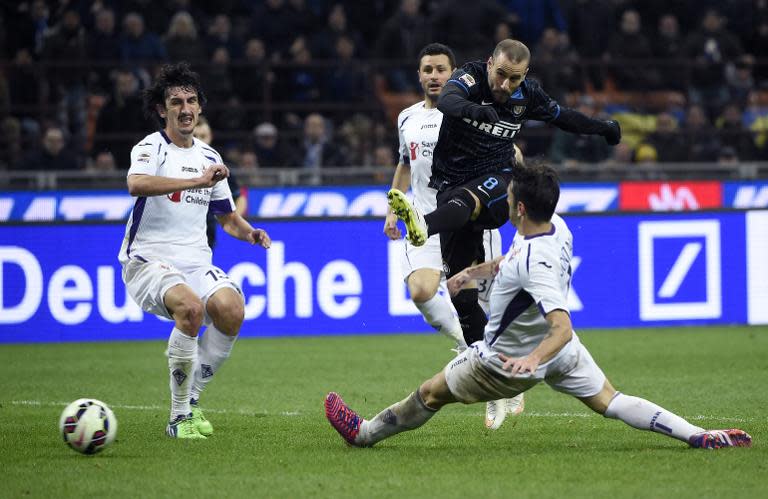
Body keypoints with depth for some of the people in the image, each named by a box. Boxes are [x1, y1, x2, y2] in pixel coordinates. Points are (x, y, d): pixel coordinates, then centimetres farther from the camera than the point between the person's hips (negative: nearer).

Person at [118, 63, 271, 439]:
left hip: (195, 263, 6)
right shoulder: (151, 148, -5)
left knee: (231, 309, -23)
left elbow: (228, 217, 26)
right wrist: (196, 181, -35)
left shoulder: (208, 157, 15)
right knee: (190, 306, -33)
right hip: (148, 262, -6)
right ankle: (179, 417, -20)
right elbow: (136, 183, -30)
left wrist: (249, 233, 3)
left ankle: (191, 401, -4)